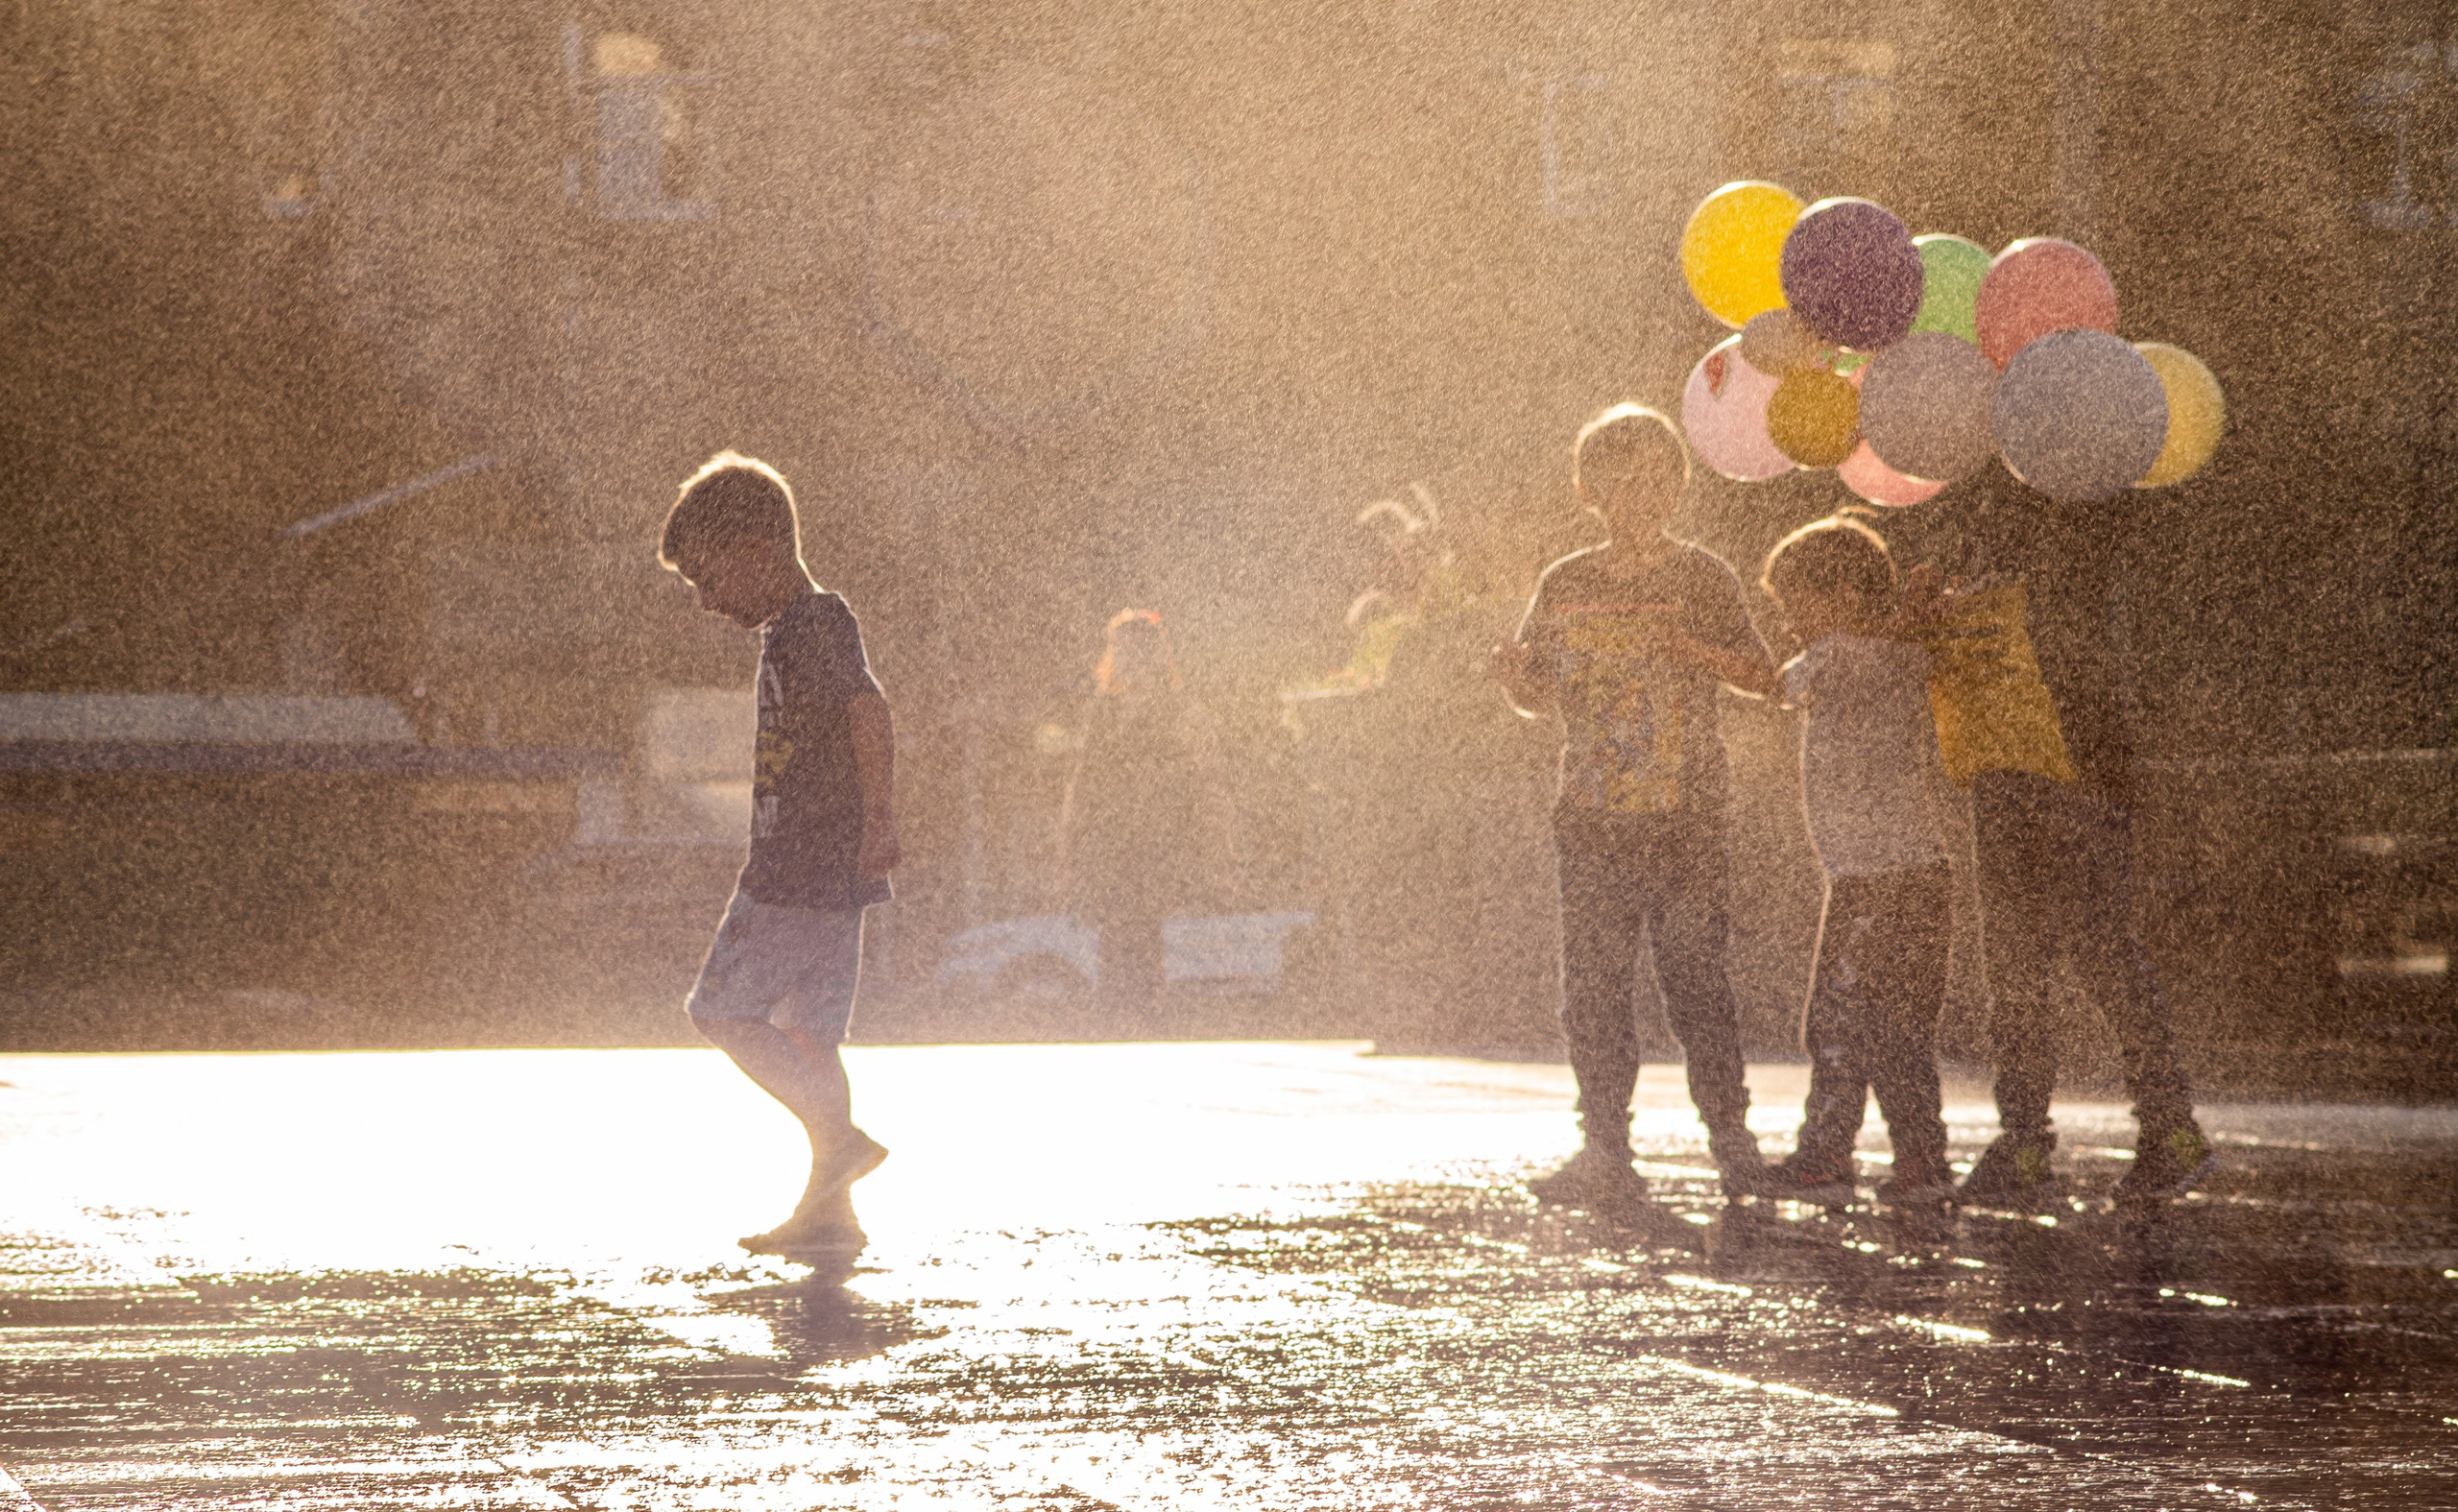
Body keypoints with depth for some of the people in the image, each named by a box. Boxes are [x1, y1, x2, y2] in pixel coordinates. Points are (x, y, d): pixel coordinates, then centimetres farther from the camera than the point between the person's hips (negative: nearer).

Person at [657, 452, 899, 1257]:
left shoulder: (814, 624, -14)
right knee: (805, 1028, 10)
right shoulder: (796, 627, 17)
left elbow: (869, 711, -28)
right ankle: (829, 1211, 11)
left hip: (798, 873, -10)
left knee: (721, 1009, -6)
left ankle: (838, 1133, -12)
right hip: (824, 876, 10)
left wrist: (878, 825, -33)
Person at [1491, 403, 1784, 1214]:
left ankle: (1729, 1134, 12)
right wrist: (1516, 675, -6)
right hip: (1593, 814, 3)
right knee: (1592, 982, -3)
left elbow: (1762, 676, 0)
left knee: (1694, 973, -3)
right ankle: (1605, 1155, -1)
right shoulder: (1565, 584, 11)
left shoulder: (1700, 578, 3)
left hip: (1686, 812, -3)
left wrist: (1689, 647, -16)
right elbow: (1539, 696, 18)